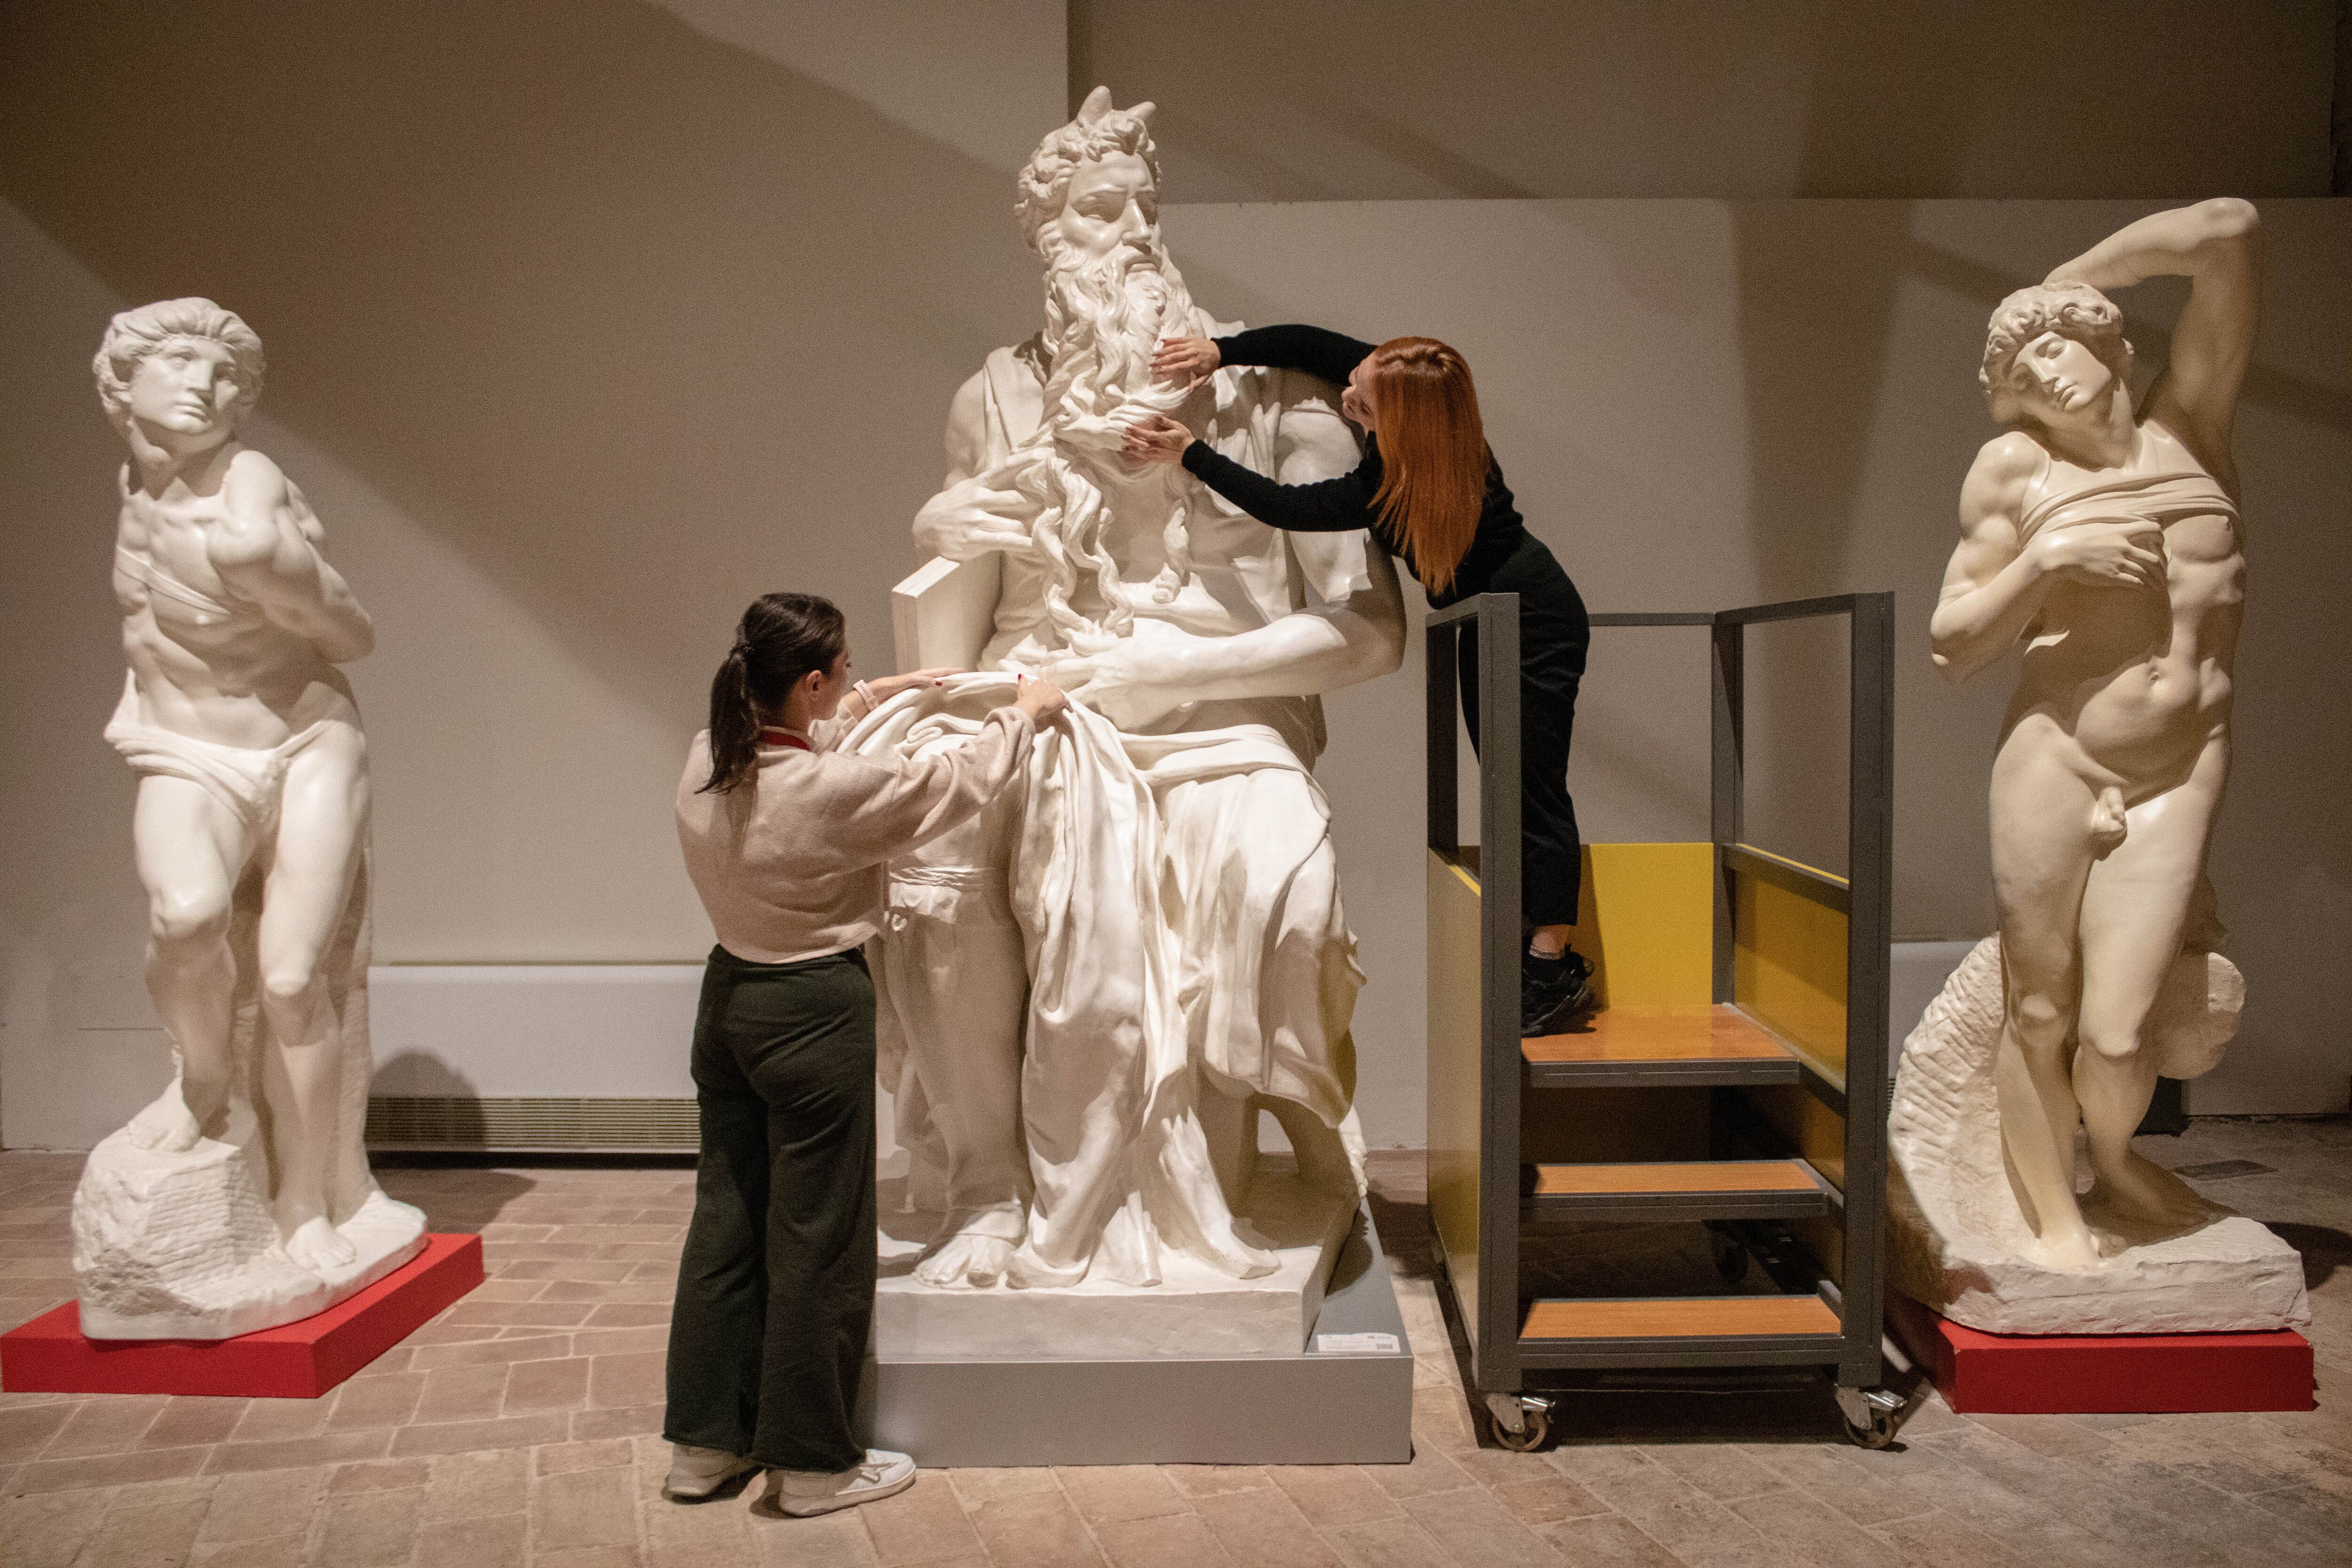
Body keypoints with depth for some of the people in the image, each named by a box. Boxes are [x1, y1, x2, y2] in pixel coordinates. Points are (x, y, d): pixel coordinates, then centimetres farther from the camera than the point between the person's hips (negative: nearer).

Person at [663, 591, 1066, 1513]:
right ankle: (811, 1461, 19)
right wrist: (1026, 713, 7)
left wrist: (877, 698, 26)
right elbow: (956, 781, -9)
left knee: (727, 1214, 17)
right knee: (816, 1237, 5)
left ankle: (706, 1439, 29)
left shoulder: (709, 762, -4)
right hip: (815, 1014, -8)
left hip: (728, 996, 8)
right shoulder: (835, 789, -24)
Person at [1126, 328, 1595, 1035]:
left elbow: (1287, 508, -28)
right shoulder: (1403, 392, -11)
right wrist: (1220, 350, -15)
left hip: (1535, 624, -10)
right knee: (1507, 779, 10)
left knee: (1531, 784, -8)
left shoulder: (1401, 490, -32)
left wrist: (1190, 454, -24)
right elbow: (1311, 343, -2)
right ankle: (1532, 941, 16)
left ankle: (1557, 966, -1)